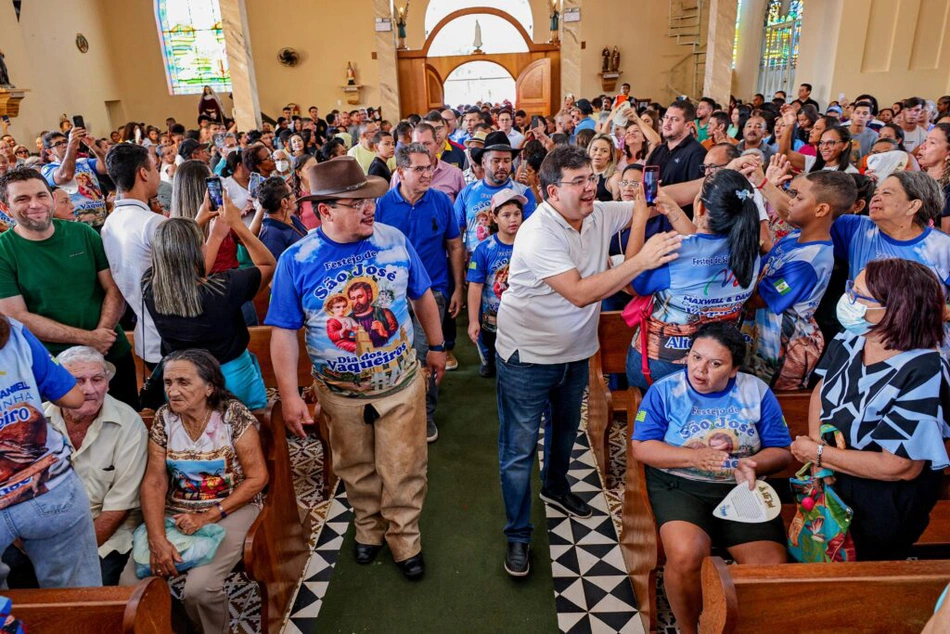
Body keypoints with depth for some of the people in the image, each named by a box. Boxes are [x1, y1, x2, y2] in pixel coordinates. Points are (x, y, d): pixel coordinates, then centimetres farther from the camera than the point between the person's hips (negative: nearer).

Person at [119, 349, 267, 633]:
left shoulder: (233, 415, -14)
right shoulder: (163, 419, -2)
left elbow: (257, 477, -12)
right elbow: (154, 483, -5)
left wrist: (208, 517, -18)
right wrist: (158, 540, -18)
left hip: (230, 510, -4)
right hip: (176, 512, 5)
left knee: (199, 587, -25)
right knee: (130, 583, -12)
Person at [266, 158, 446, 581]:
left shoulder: (394, 240, -8)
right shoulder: (297, 260, -14)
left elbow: (422, 296, 5)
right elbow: (284, 332, -10)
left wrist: (436, 346, 12)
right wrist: (289, 395, -12)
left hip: (402, 383, 1)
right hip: (341, 392, 0)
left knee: (403, 470, 11)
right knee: (356, 470, 20)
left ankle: (404, 538, 35)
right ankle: (368, 527, 46)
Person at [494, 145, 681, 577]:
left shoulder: (600, 215, -4)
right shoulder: (538, 234, -27)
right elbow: (579, 293, -34)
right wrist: (641, 261, -36)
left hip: (575, 351, 7)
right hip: (528, 356, -7)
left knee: (566, 428, 28)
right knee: (520, 450, 3)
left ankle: (556, 488, 55)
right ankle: (518, 536, 21)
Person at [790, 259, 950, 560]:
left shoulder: (923, 373, -31)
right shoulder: (850, 341, -13)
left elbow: (901, 467, -29)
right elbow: (821, 391, 2)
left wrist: (818, 454, -22)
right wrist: (816, 442, -15)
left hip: (887, 498, -5)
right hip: (833, 479, 5)